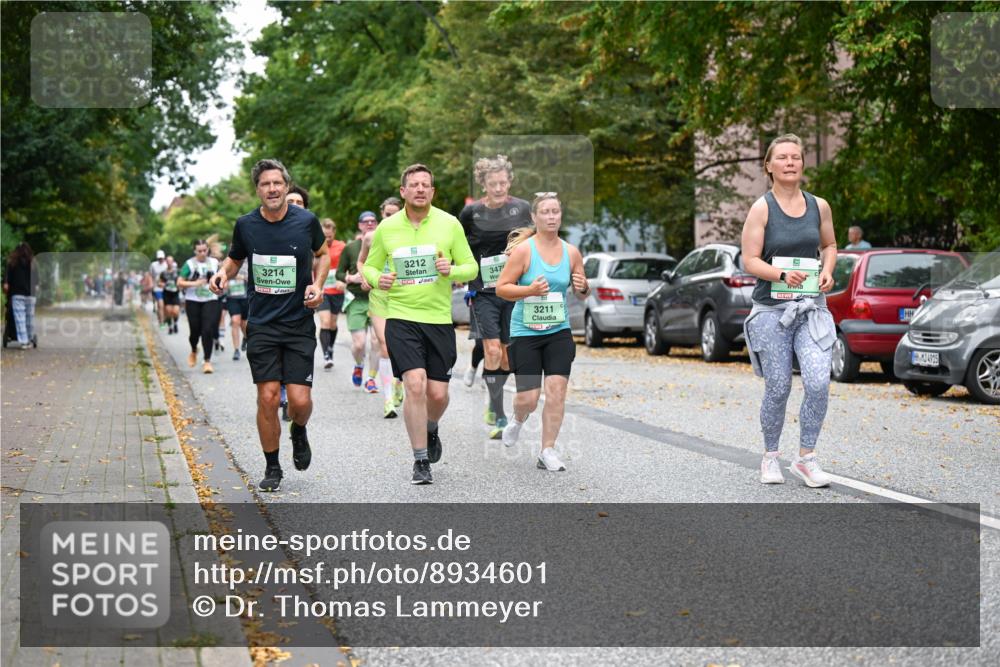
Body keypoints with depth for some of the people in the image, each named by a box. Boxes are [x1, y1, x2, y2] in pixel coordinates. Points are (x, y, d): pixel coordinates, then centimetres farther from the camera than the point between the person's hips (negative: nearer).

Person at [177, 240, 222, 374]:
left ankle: (207, 361, -6)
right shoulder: (190, 264, -2)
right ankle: (194, 351, 38)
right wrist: (194, 283, -16)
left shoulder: (214, 262, 5)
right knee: (195, 331, 5)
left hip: (211, 300, 1)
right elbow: (179, 282, -4)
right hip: (193, 301, -1)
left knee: (208, 330, -11)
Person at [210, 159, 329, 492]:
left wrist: (317, 284, -2)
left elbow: (323, 253, 14)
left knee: (299, 400, -7)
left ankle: (298, 432, 29)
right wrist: (223, 272, -6)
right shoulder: (246, 225, -1)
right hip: (261, 324, 1)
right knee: (267, 397, -5)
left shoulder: (306, 221, -4)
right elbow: (235, 258, 17)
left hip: (299, 324, -1)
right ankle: (272, 467, 13)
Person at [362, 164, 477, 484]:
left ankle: (430, 430, 39)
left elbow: (470, 267, 6)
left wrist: (452, 270, -16)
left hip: (439, 318, 1)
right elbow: (369, 266, 14)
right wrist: (378, 279, -9)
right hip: (401, 317, -1)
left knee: (438, 393, 2)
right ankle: (421, 461, -4)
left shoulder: (450, 224, 1)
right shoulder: (387, 227, 3)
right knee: (415, 385, -16)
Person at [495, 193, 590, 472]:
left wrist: (583, 288, -8)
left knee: (556, 391, -7)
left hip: (559, 332, 3)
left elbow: (583, 290, 15)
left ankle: (547, 451, 5)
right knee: (528, 399, -2)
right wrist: (530, 290, -22)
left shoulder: (571, 252, 4)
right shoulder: (523, 250, -9)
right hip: (525, 333, -3)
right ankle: (518, 420, 34)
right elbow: (501, 287, -8)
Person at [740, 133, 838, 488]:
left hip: (811, 307, 3)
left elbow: (829, 245, 22)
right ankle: (770, 457, 23)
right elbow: (750, 260, -8)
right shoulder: (761, 208, -4)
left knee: (819, 383, -12)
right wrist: (782, 275, -25)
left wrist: (827, 271, 2)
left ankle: (805, 457, 3)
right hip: (771, 309, -3)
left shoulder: (819, 206, 7)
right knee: (777, 389, 2)